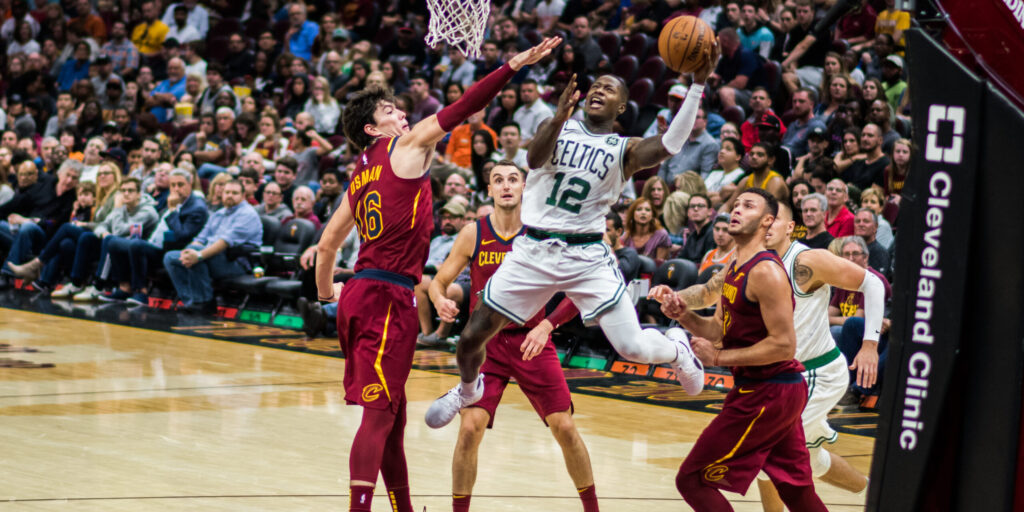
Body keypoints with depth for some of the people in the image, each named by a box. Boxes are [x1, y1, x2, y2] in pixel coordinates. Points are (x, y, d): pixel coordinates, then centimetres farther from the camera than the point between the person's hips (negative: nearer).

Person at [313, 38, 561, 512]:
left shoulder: (360, 175, 20)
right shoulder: (405, 147, 0)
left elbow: (327, 245, 24)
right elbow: (457, 110, -9)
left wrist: (326, 293, 40)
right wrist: (514, 66, -12)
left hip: (358, 295, 8)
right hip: (389, 296, -8)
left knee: (392, 416, 15)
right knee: (378, 415, -13)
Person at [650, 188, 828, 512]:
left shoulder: (765, 272, -18)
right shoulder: (733, 270, 13)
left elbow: (784, 346, -22)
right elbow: (720, 330, 17)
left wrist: (719, 357, -18)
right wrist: (683, 315, -2)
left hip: (768, 394, -10)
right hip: (776, 392, 10)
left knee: (692, 479, -6)